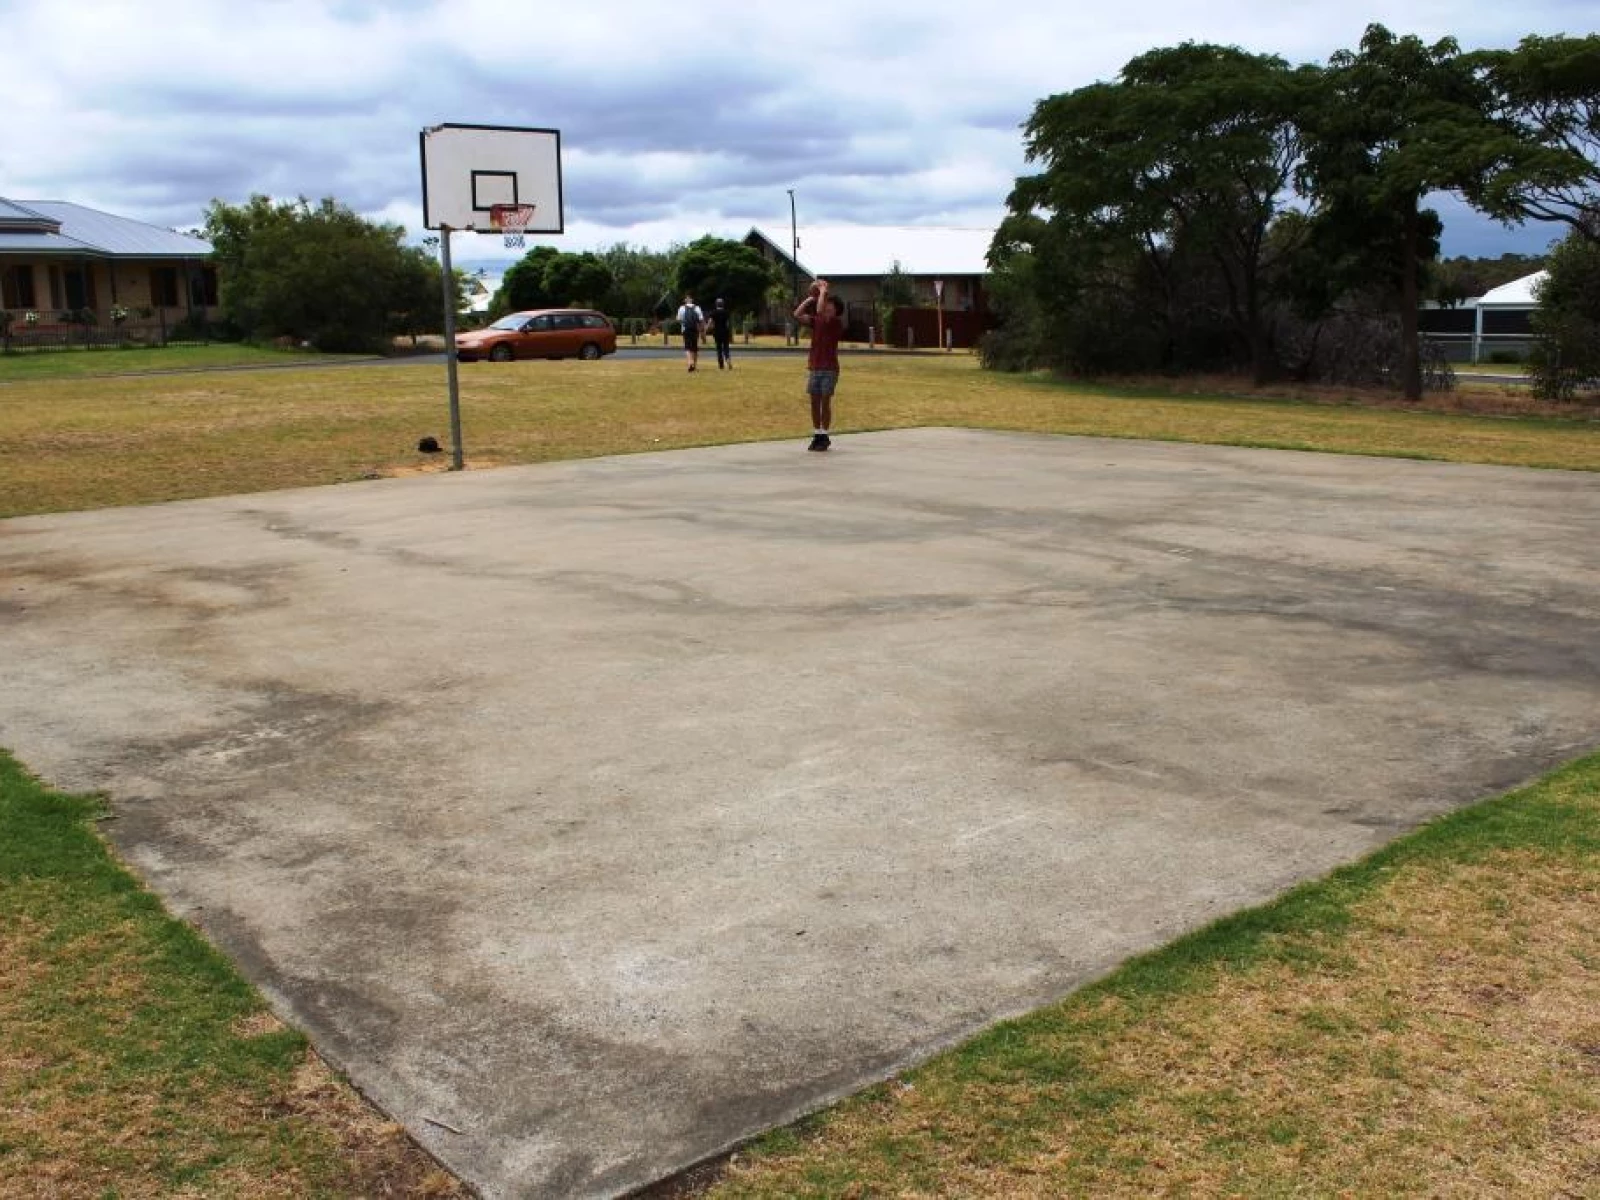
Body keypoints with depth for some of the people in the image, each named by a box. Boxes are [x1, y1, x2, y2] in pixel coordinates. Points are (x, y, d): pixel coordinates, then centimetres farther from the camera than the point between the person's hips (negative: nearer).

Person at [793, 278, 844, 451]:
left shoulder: (837, 323, -8)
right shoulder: (816, 321, 9)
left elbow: (820, 311, -23)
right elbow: (797, 314, 0)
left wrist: (823, 292, -12)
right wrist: (810, 298, 0)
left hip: (829, 369, -5)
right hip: (813, 367, 5)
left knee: (825, 401, -4)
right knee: (815, 402, 6)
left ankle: (824, 437, 3)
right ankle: (817, 435, 12)